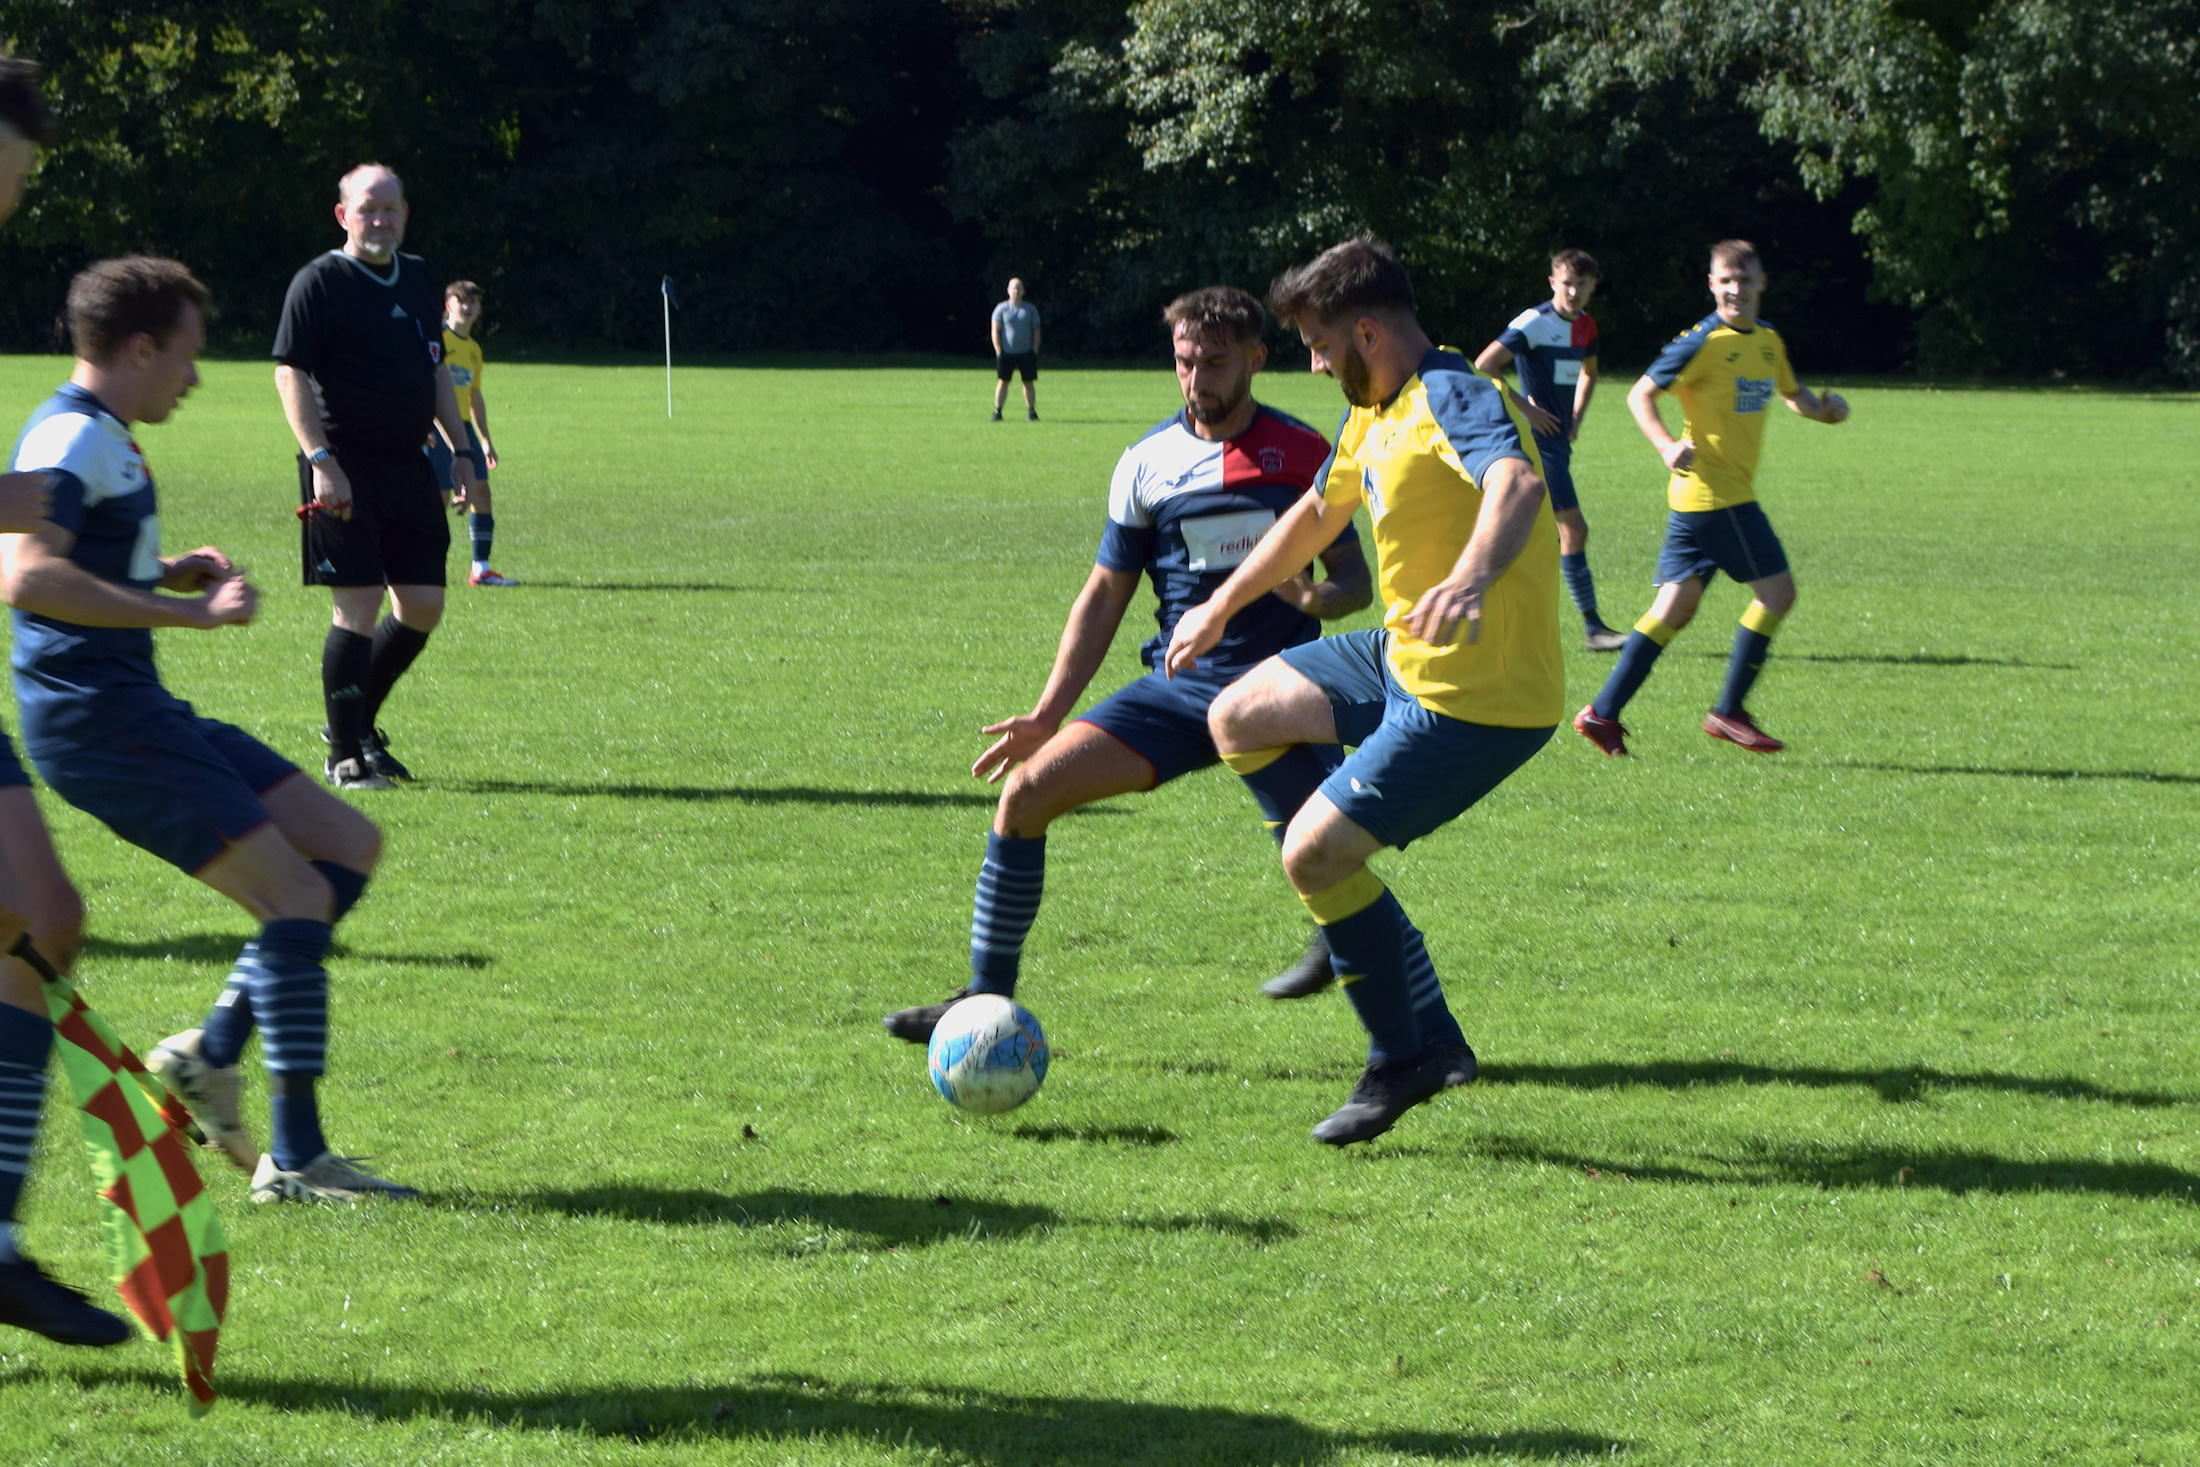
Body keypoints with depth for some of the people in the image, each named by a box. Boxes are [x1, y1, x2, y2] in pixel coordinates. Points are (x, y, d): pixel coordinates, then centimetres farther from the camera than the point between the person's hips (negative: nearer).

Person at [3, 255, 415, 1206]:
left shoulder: (98, 441, 18)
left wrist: (169, 575, 16)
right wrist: (184, 613, -28)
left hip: (133, 710, 11)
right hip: (97, 722, -11)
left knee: (350, 847, 10)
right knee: (299, 896, -14)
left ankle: (213, 1050, 7)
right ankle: (294, 1157, -12)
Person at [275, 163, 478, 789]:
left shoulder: (417, 278, 16)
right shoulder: (320, 282, -6)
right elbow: (290, 374, -11)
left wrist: (461, 451, 18)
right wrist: (320, 461, -21)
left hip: (409, 466, 7)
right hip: (346, 470, -7)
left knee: (423, 606, 5)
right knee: (359, 608, -8)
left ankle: (358, 721, 23)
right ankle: (345, 754, 2)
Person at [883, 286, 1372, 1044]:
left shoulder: (1304, 455, -1)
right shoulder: (1149, 462, 5)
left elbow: (1354, 577, 4)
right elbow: (1106, 593, 11)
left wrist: (1319, 595, -22)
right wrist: (1048, 715, 7)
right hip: (1179, 685, 3)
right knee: (1027, 789, -10)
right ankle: (986, 1001, 3)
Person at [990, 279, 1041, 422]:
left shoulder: (1030, 309, 7)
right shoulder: (1001, 309, 2)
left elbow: (1036, 332, 10)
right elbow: (995, 331, 1)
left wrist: (1034, 351, 0)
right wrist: (998, 351, -8)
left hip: (1026, 353, 1)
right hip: (1006, 353, -1)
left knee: (1028, 382, 2)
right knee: (1002, 381, -1)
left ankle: (1031, 411, 7)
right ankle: (997, 411, 1)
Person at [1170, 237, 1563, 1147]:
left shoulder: (1452, 399, -21)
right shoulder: (1373, 414, 11)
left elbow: (1516, 483, -43)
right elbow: (1319, 514, 29)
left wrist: (1473, 576, -63)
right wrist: (1221, 607, 38)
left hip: (1476, 699, -10)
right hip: (1405, 659, 10)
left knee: (1312, 856, -13)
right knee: (1238, 719, 18)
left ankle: (1407, 1056, 5)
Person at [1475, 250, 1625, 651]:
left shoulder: (1585, 325, 10)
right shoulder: (1534, 323, -14)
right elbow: (1484, 365, -18)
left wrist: (1576, 418, 14)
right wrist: (1526, 408, -17)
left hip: (1559, 438, 9)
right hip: (1539, 437, -9)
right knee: (1573, 528, -11)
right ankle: (1592, 628, -8)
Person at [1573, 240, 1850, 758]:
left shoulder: (1769, 341, 14)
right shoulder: (1703, 342, -11)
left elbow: (1792, 393, 28)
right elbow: (1640, 394, -9)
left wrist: (1824, 407, 6)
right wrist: (1667, 445, -25)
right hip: (1717, 493, -8)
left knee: (1675, 608, 6)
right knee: (1776, 590, -4)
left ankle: (1603, 713, 5)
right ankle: (1729, 711, 3)